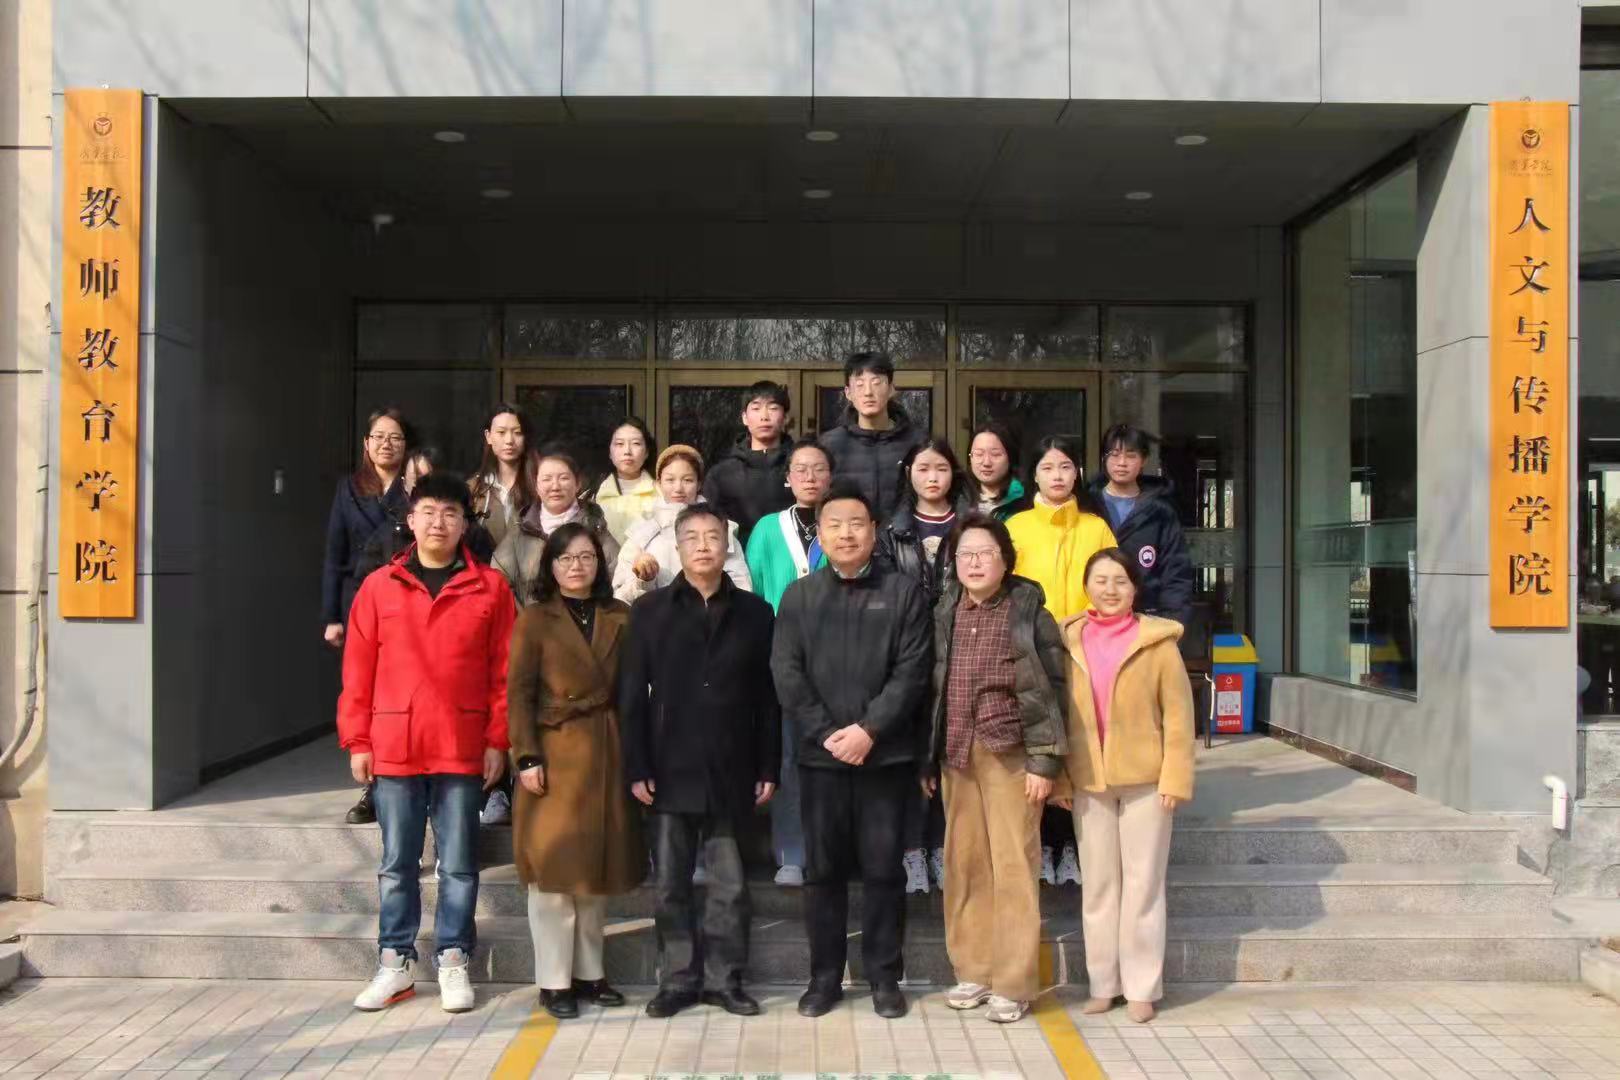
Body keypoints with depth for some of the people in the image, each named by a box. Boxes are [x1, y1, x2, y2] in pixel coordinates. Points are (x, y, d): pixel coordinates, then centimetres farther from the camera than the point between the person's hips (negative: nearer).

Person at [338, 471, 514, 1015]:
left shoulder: (490, 587, 1)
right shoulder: (379, 586, 5)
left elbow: (504, 671, 1)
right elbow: (357, 670, 5)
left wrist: (497, 740, -4)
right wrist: (356, 741, 1)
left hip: (463, 749, -1)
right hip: (393, 747, 1)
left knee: (458, 863, 6)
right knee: (397, 863, 11)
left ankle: (453, 962, 19)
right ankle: (396, 963, 23)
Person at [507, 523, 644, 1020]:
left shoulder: (619, 617, 8)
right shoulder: (534, 620, -2)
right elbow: (518, 694, -6)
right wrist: (527, 758, -14)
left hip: (607, 755, 4)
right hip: (556, 756, -4)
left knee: (597, 868, 11)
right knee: (554, 869, 0)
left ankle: (589, 972, 23)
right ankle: (554, 981, 10)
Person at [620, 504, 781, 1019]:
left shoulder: (753, 612, 6)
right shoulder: (650, 609, 4)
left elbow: (766, 698, 5)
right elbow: (633, 696, 1)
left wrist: (768, 768, 1)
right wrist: (636, 768, -6)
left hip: (730, 773, 0)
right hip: (670, 771, 0)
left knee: (730, 884, 7)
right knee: (672, 885, 8)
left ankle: (725, 978, 19)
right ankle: (678, 978, 20)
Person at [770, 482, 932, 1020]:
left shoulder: (904, 592, 3)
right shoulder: (799, 596, 8)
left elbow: (912, 672, -5)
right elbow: (786, 673, 0)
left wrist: (868, 729, -14)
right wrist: (826, 733, -10)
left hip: (886, 752, -1)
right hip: (820, 753, 2)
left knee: (883, 867, 5)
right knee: (822, 868, 8)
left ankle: (884, 976, 18)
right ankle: (824, 975, 20)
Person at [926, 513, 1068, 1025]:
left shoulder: (1030, 615, -1)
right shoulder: (943, 615, 11)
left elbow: (1051, 690, -4)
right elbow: (931, 689, 13)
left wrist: (1043, 762, -10)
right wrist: (928, 760, 11)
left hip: (1010, 757, -4)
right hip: (955, 757, 4)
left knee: (1013, 867, -3)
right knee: (963, 866, 7)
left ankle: (1014, 982, 6)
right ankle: (973, 970, 20)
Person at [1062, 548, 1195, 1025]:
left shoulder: (1156, 641, -4)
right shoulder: (1068, 641, 4)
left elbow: (1178, 714, -4)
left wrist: (1175, 778, -9)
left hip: (1144, 779, -2)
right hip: (1087, 781, 3)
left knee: (1143, 884, 6)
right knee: (1098, 885, 11)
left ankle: (1141, 987, 16)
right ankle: (1103, 983, 22)